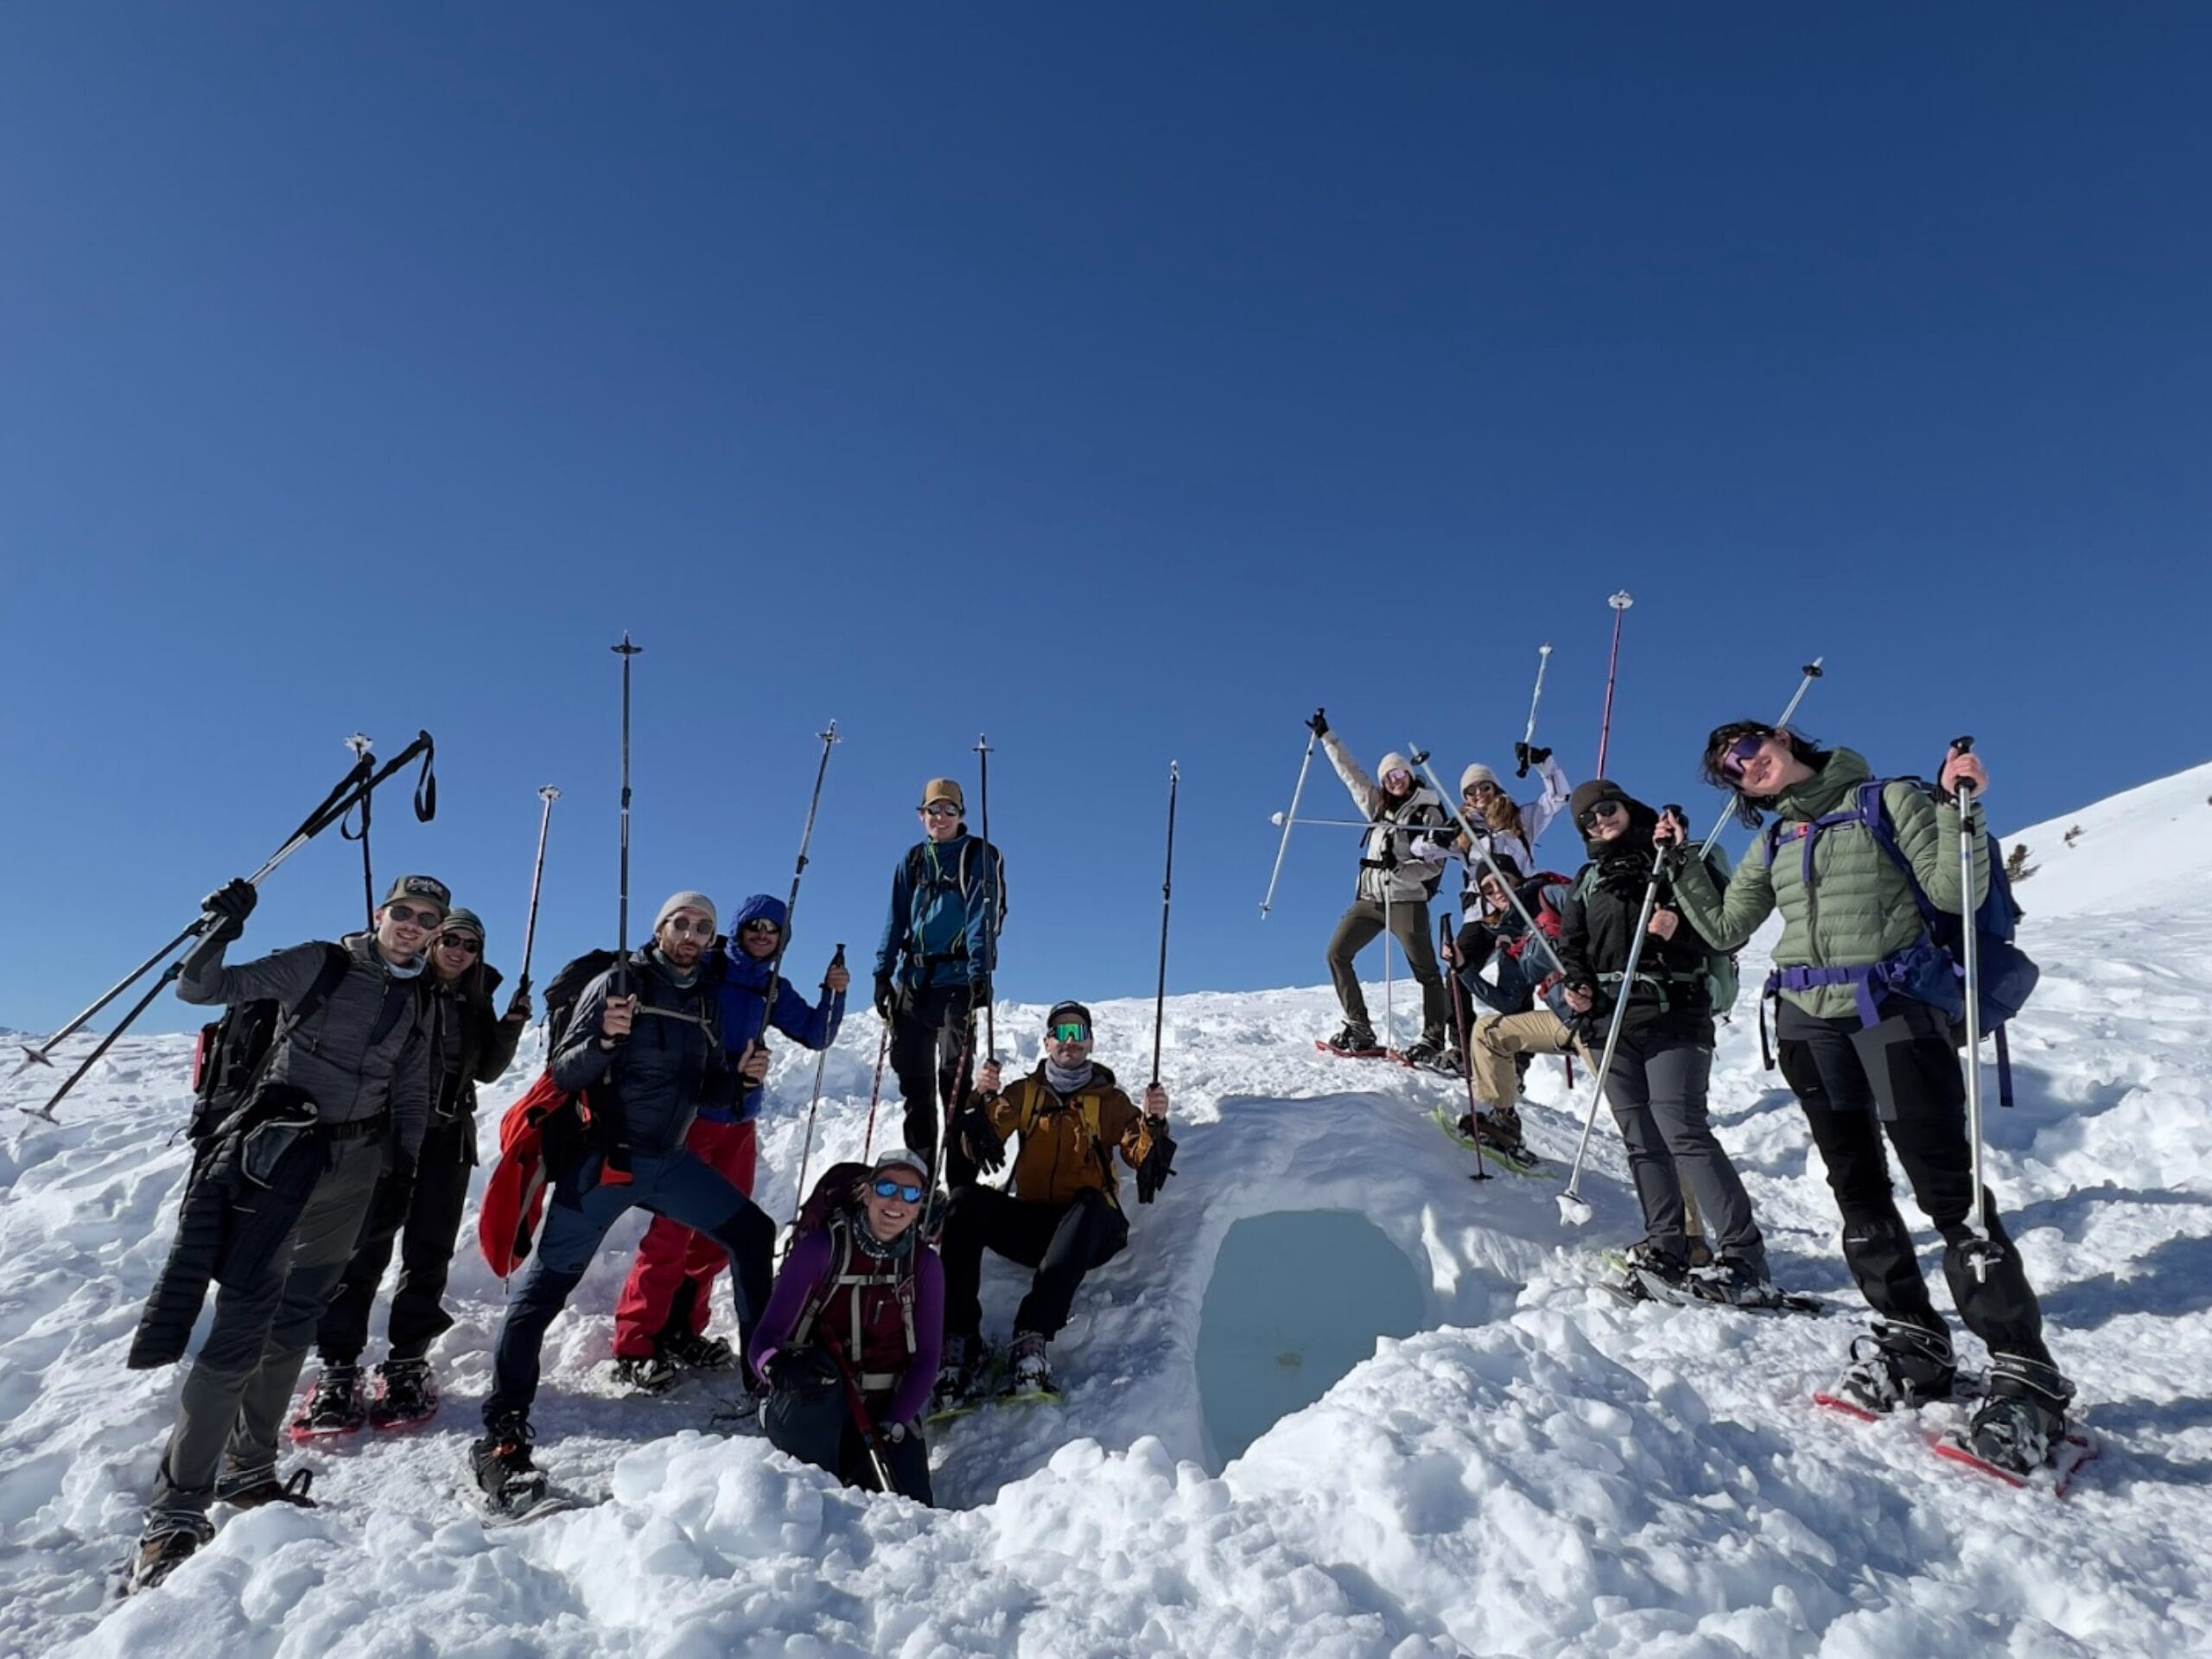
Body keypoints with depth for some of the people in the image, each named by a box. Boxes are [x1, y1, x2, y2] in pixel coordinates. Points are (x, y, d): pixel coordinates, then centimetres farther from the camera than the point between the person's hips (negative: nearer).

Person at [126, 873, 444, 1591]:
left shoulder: (417, 1005, 8)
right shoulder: (315, 965, -5)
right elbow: (199, 989, -4)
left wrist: (403, 1175, 10)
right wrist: (221, 929, -19)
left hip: (354, 1174, 5)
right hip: (277, 1159, -5)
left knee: (295, 1322, 13)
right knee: (243, 1327, -11)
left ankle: (247, 1472, 28)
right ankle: (174, 1510, -2)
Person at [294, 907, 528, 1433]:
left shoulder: (477, 1003, 11)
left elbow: (486, 1071, 11)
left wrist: (513, 1025, -3)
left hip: (449, 1137, 4)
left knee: (429, 1250, 5)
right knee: (365, 1245, -8)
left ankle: (407, 1363, 12)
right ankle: (338, 1368, -2)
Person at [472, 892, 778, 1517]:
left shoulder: (707, 999, 8)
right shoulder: (617, 983, -8)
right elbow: (563, 1074, -11)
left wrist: (741, 1076, -7)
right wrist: (604, 1040, -31)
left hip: (669, 1160, 6)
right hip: (603, 1159, -5)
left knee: (754, 1233, 2)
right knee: (545, 1284, -8)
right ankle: (502, 1438, -2)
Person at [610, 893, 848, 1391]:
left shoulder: (773, 990, 11)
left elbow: (816, 1036, 13)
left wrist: (833, 994, -2)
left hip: (739, 1123, 6)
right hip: (690, 1116, -6)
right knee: (671, 1230, -7)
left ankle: (680, 1330, 24)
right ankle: (635, 1345, 2)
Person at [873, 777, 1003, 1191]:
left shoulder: (980, 857, 1)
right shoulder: (913, 860, 15)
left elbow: (982, 918, -9)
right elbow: (896, 920, 15)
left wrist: (979, 971, -20)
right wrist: (883, 973, 8)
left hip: (957, 981, -5)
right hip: (911, 981, 5)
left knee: (954, 1076, -8)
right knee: (913, 1079, 9)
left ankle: (961, 1181, -4)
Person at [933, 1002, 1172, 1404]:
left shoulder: (1108, 1099, 9)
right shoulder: (1026, 1091, 13)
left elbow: (1143, 1159, -4)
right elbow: (982, 1147, -1)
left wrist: (1154, 1123, -24)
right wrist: (984, 1099, -20)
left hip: (1085, 1232, -2)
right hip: (1028, 1223, 2)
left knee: (1091, 1204, -35)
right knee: (968, 1200, -24)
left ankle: (1033, 1337, -46)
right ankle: (960, 1339, -30)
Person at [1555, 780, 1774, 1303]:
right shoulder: (1586, 882, 18)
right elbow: (1570, 944, 18)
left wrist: (1679, 931, -20)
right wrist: (1573, 982, -2)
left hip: (1674, 1015, -5)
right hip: (1608, 1020, 5)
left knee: (1681, 1130, -14)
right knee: (1641, 1139, 4)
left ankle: (1743, 1254, -11)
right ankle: (1667, 1246, 9)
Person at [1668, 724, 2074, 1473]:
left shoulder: (1887, 801, 0)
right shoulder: (1774, 845, 15)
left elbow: (1954, 894, -7)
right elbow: (1724, 928, 16)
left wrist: (1956, 807, -17)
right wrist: (1680, 865, 10)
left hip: (1896, 1014, -5)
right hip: (1810, 1027, 5)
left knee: (1948, 1188, -8)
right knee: (1858, 1190, 8)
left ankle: (2025, 1372, -1)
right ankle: (1911, 1341, 20)